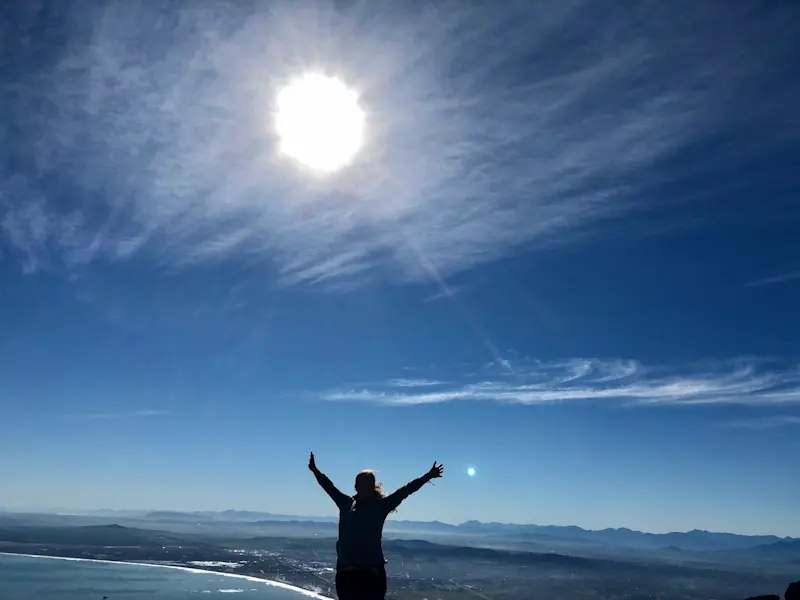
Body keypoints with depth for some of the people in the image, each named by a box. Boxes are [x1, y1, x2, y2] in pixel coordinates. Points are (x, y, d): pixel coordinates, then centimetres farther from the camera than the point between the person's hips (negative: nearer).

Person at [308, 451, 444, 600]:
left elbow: (404, 492, -5)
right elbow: (329, 487, 17)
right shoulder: (347, 503, 8)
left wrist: (427, 477, -11)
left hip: (371, 572, -3)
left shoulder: (380, 506, 1)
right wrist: (315, 470, 23)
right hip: (346, 571, 3)